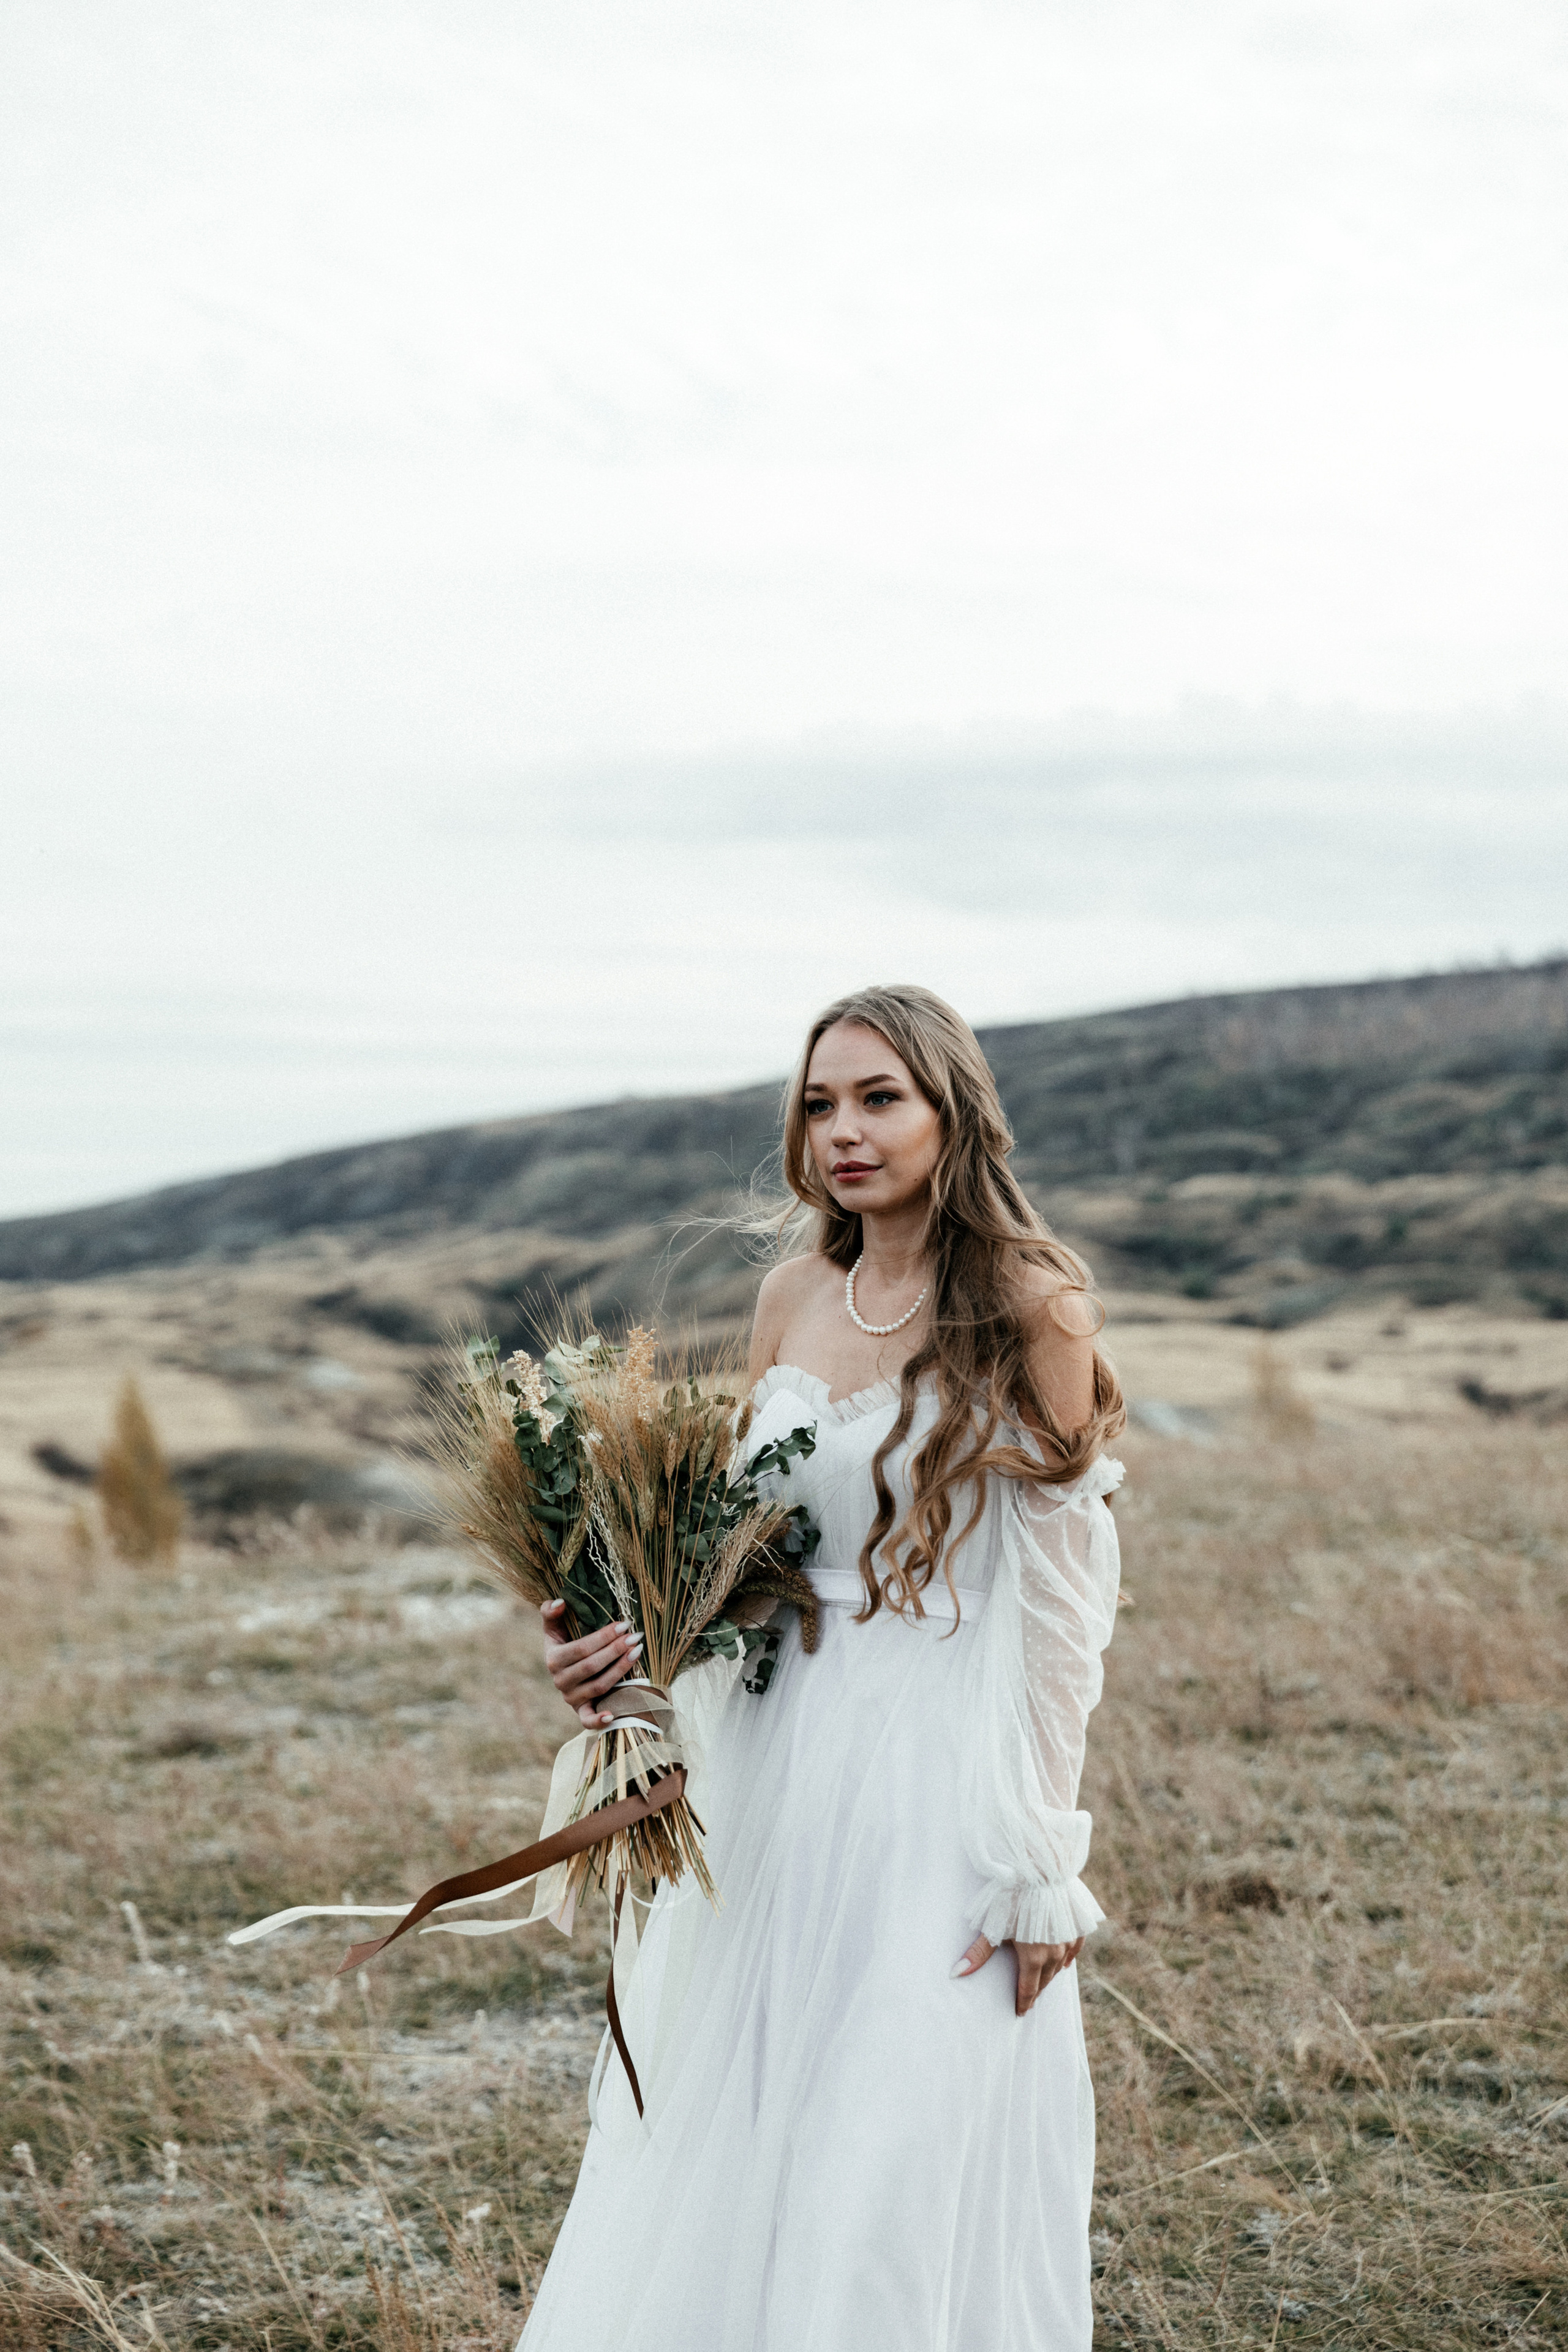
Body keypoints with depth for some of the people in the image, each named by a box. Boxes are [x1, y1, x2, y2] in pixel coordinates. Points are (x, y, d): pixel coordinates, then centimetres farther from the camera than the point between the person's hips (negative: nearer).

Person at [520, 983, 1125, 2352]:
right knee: (727, 2138, 13)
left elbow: (1060, 1599, -10)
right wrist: (645, 1638, -5)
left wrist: (1043, 1862, -11)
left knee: (905, 2170, 0)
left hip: (943, 1765, -6)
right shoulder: (796, 1296, 7)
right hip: (777, 1759, 6)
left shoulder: (1030, 1307, -9)